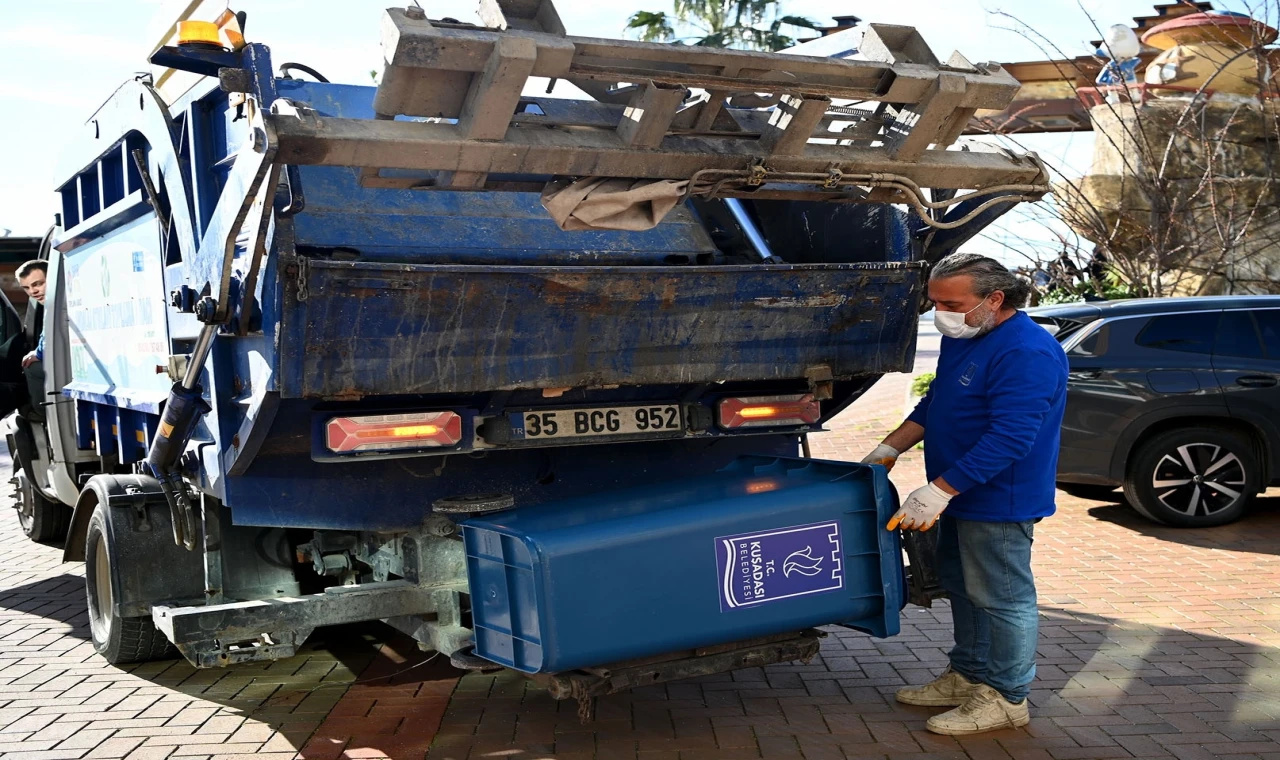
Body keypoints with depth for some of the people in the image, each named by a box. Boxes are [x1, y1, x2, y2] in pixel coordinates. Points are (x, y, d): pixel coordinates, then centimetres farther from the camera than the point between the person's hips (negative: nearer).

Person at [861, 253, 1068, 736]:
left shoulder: (1027, 353, -24)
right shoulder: (962, 338, 8)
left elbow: (1009, 437, -30)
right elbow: (934, 402, 20)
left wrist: (939, 491, -30)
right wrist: (890, 449, 12)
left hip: (999, 501, -10)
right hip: (963, 497, 10)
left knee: (1001, 597, 2)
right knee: (962, 588, 20)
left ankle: (1007, 699, 15)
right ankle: (967, 677, 35)